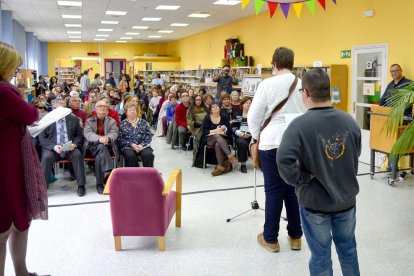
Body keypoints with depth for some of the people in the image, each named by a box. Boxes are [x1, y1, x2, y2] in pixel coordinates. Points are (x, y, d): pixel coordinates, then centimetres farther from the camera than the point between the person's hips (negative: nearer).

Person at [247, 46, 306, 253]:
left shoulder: (267, 84, -7)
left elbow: (253, 116, -5)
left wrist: (256, 137, 11)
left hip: (272, 143, -3)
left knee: (274, 191, 5)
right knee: (294, 189, 13)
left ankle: (270, 239, 16)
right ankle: (295, 236, 24)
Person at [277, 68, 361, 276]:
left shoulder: (299, 125, -22)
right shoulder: (349, 120, -5)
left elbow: (284, 161, -34)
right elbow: (356, 156, 8)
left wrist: (304, 180, -19)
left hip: (315, 201, -4)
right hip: (346, 197, 4)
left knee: (320, 256, 13)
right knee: (348, 249, 24)